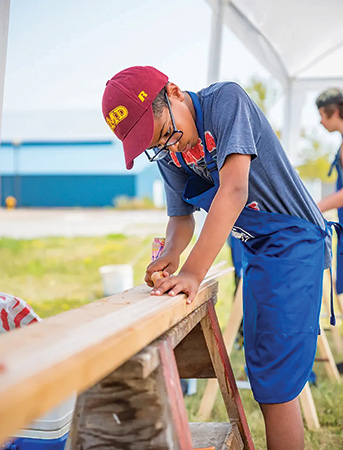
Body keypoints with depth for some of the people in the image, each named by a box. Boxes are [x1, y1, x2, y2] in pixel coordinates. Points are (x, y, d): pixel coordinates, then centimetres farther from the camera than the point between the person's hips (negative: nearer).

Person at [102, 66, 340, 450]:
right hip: (256, 250, 8)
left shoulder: (225, 100, -20)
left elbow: (234, 190, -30)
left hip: (294, 242, -8)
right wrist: (170, 256, -13)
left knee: (275, 379, -10)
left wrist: (193, 273, -34)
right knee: (260, 363, 17)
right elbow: (181, 217, 10)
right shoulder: (167, 153, 1)